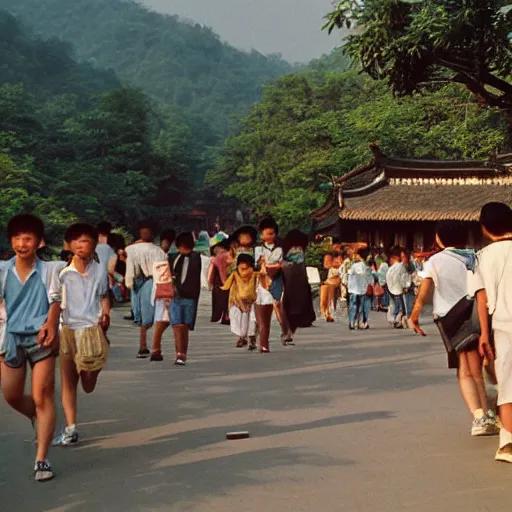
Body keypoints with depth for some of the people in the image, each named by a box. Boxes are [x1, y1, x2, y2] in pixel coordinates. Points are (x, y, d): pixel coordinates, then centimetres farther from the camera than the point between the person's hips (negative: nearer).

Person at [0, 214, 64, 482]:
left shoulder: (49, 269, -4)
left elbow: (55, 300, -11)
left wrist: (50, 324, -31)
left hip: (41, 338, -4)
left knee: (42, 398, -6)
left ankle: (41, 460, -2)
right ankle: (38, 419, 46)